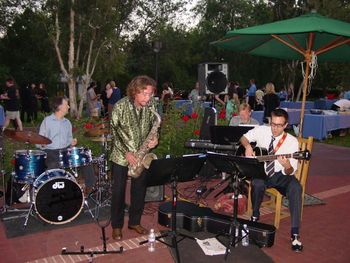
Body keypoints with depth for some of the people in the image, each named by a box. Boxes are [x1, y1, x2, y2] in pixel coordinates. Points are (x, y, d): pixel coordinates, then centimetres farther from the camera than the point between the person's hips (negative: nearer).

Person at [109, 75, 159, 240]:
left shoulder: (151, 105, -7)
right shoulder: (120, 106, -18)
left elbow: (154, 126, 6)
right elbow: (114, 131, -11)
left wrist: (154, 139, -15)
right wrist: (126, 152, -17)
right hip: (121, 155, -3)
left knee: (140, 189, 12)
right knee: (118, 190, 5)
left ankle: (134, 222, 30)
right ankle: (116, 226, 22)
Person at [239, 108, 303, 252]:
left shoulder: (292, 141, -10)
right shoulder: (261, 131, -4)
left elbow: (291, 172, -11)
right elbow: (244, 137, 12)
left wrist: (287, 167, -37)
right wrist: (248, 146, -11)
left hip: (280, 175, 0)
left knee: (295, 188, -31)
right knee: (257, 184, -34)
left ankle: (295, 233, -24)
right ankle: (255, 216, -5)